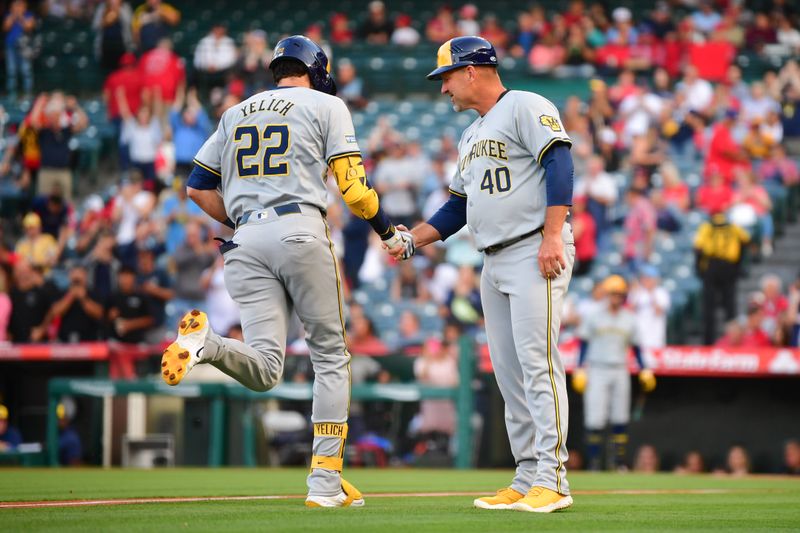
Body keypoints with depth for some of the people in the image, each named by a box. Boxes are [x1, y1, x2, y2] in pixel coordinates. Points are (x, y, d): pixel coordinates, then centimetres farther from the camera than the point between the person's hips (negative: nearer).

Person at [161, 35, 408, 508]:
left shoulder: (235, 114, 22)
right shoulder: (326, 105, 9)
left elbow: (198, 188, 19)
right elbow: (352, 182, 0)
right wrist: (389, 230, 14)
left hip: (245, 240, 4)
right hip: (300, 230, -4)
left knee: (264, 371, -1)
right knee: (330, 355, 8)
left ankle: (206, 341, -34)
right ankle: (326, 482, 4)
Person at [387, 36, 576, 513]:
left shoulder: (525, 108, -4)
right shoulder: (472, 137, 24)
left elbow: (559, 165, -16)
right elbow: (457, 208, 27)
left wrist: (553, 236, -24)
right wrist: (413, 241, 15)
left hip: (536, 253, -9)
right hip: (495, 263, 9)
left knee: (537, 363, -15)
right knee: (509, 375, 6)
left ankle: (553, 481, -17)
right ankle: (528, 479, 9)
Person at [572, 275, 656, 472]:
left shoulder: (629, 320, 10)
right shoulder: (593, 317, 3)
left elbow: (636, 347, 14)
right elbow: (584, 344, 4)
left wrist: (644, 371, 5)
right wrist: (579, 370, -3)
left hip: (620, 372, 3)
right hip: (597, 371, -3)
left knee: (620, 419, 1)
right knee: (595, 419, -10)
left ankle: (619, 462, 5)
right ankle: (593, 461, -6)